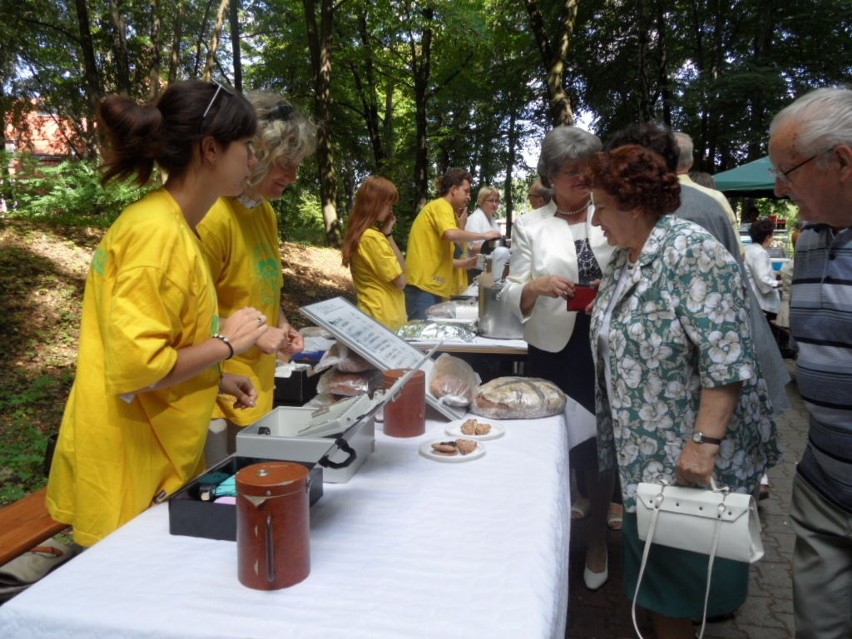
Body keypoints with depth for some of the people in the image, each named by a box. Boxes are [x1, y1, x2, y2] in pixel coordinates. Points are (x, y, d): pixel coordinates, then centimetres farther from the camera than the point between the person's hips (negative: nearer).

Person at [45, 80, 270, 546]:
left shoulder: (170, 227, 8)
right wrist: (226, 343, -16)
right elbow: (133, 368, -26)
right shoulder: (159, 232, -21)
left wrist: (215, 379, 8)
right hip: (131, 473, -9)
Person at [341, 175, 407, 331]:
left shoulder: (358, 234, 9)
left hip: (372, 314, 9)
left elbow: (402, 268, 11)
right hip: (385, 319, -9)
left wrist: (387, 233, 3)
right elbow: (401, 281, -13)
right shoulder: (373, 238, -20)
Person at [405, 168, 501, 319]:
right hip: (424, 286, -10)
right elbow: (452, 234, -25)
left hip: (430, 286, 10)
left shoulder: (440, 208, 24)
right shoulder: (441, 206, -5)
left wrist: (465, 263, 14)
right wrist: (484, 235, -13)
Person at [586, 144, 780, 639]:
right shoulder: (624, 259, 8)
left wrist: (704, 443, -28)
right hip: (644, 452, 8)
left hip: (693, 455, -8)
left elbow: (725, 358, -25)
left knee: (694, 564, 8)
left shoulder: (693, 252, -20)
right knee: (656, 567, 19)